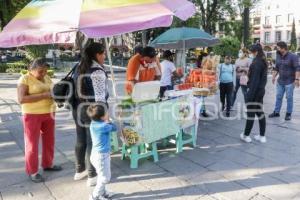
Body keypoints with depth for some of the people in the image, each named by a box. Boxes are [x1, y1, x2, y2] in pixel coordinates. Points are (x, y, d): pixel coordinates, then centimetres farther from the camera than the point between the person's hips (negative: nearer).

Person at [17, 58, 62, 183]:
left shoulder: (47, 78, 9)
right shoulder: (25, 79, -10)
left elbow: (52, 92, 22)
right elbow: (21, 99, -19)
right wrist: (43, 95, -24)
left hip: (48, 113, 7)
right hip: (32, 114, -6)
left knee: (49, 140, 14)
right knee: (32, 143, 2)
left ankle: (47, 164, 31)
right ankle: (32, 171, 15)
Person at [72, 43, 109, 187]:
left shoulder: (79, 68, 10)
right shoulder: (97, 71, -16)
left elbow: (76, 89, 14)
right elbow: (100, 96, -19)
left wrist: (78, 105, 20)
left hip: (78, 109, 8)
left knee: (80, 141, 17)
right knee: (93, 143, 2)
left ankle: (79, 171, 32)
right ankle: (92, 176, 14)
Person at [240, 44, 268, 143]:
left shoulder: (256, 63, -16)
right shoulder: (263, 62, 12)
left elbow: (255, 80, -20)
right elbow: (264, 78, 15)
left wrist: (251, 94, -20)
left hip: (254, 91, -9)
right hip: (261, 91, 9)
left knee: (250, 114, 0)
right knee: (260, 113, 12)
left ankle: (246, 135, 12)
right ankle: (262, 136, 18)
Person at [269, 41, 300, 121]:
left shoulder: (292, 57, -12)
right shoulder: (278, 56, 7)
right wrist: (274, 77, 13)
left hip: (289, 81, -6)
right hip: (280, 81, 6)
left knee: (289, 98, 3)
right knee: (278, 97, 10)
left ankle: (288, 114, 13)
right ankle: (276, 112, 20)